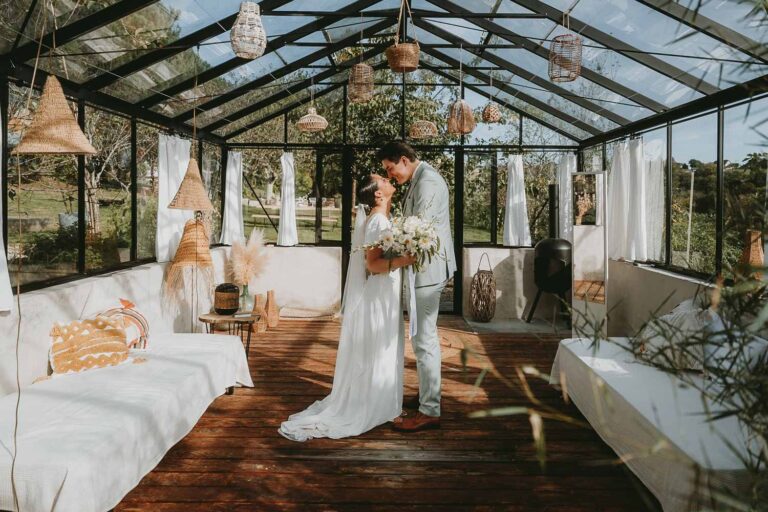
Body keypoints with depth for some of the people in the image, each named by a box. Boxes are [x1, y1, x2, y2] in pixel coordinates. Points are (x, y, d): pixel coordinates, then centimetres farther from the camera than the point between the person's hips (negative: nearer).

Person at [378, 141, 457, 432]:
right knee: (424, 336, 18)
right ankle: (425, 395, 31)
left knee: (424, 339, -7)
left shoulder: (427, 182, -16)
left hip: (427, 269, -11)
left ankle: (429, 412, -1)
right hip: (424, 268, 11)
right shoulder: (417, 181, 16)